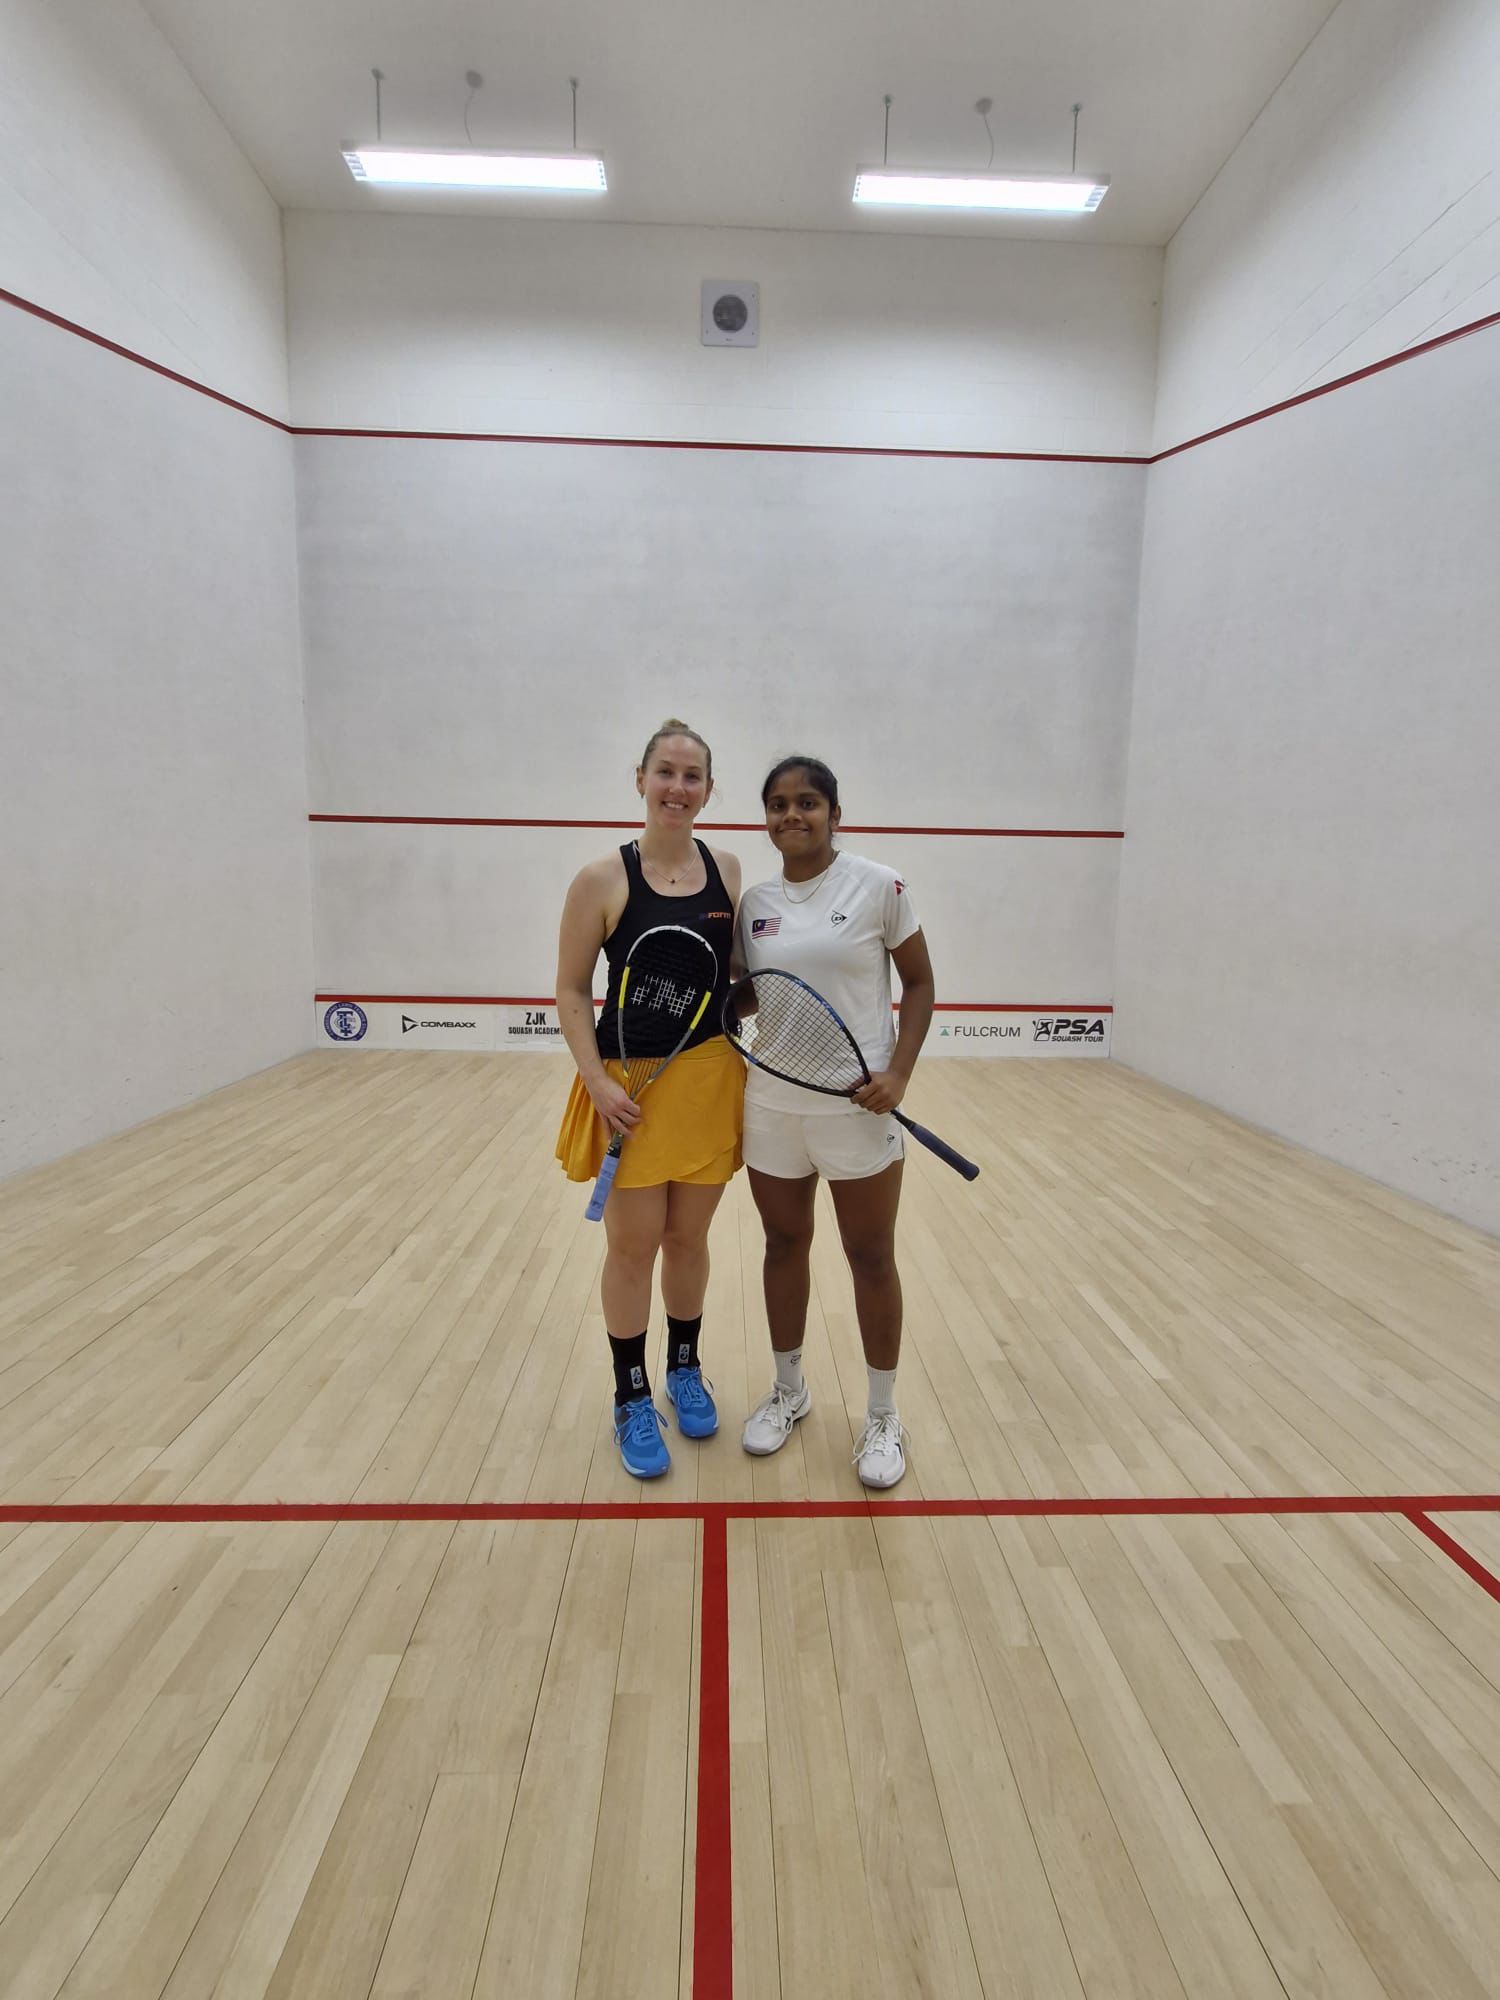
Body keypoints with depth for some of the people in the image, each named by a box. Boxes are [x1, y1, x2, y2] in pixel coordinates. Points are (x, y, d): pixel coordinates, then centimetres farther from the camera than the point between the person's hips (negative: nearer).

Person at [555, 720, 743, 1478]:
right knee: (633, 1247, 7)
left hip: (711, 1077, 3)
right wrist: (596, 1081, -15)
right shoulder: (602, 880, -9)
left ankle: (684, 1371, 37)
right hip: (631, 1083, -3)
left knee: (688, 1238, 16)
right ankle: (631, 1399, 26)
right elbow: (572, 992, -6)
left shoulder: (726, 869, 2)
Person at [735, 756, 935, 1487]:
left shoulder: (878, 885, -7)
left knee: (871, 1259, 8)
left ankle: (883, 1414, 28)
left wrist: (899, 1072, -14)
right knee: (784, 1244, 16)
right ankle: (789, 1392, 37)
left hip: (857, 1107, -3)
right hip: (771, 1105, 4)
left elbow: (919, 983, -3)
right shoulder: (754, 903, 4)